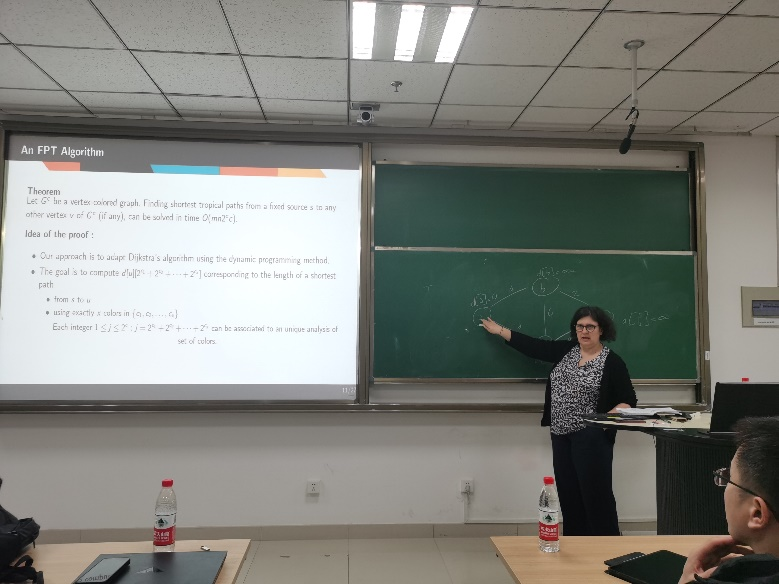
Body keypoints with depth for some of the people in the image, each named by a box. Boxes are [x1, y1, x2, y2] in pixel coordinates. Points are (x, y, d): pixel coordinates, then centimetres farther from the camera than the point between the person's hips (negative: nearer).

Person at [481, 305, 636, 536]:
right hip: (561, 435, 6)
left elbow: (628, 401, -3)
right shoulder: (566, 350, 9)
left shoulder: (612, 362, -5)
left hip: (591, 437, -6)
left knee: (596, 493, -3)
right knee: (568, 494, 11)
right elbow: (533, 346, 11)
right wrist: (499, 330, 12)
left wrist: (608, 416, -22)